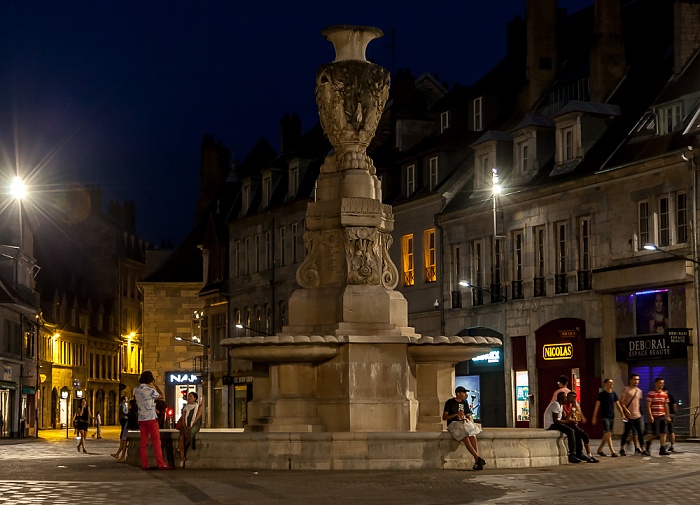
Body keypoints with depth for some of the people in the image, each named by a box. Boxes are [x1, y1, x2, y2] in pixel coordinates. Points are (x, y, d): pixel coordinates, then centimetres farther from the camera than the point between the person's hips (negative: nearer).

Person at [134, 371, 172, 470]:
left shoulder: (136, 389, 2)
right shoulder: (150, 390, -14)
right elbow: (161, 396, 2)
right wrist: (155, 384, 7)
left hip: (141, 419, 5)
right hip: (151, 418, -5)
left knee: (143, 442, 6)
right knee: (156, 441, -3)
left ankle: (144, 464, 4)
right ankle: (161, 464, -6)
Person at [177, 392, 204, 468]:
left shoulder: (198, 405, 5)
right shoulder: (185, 406, 14)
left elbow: (197, 417, -5)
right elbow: (183, 418, 5)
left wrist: (191, 426, -16)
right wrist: (185, 428, -12)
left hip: (195, 425, -3)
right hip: (185, 425, 3)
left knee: (191, 431, -40)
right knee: (181, 438, -27)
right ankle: (182, 462, -33)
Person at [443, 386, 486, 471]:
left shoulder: (465, 403, 19)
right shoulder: (450, 403, 1)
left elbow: (469, 416, 20)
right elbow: (444, 417, -4)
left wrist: (470, 421, -4)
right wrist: (456, 414, -15)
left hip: (463, 424, 5)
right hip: (453, 424, -4)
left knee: (473, 436, -27)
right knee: (465, 438, -32)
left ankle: (476, 462, -37)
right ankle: (478, 458, -37)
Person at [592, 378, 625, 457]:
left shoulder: (614, 394, 9)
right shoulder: (602, 394, -4)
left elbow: (618, 405, 12)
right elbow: (597, 406, -2)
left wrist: (622, 414, 2)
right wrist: (594, 417, -3)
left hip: (611, 417, 6)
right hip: (604, 417, -6)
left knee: (606, 435, 11)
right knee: (608, 434, -14)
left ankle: (600, 450, 25)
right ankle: (612, 452, -17)